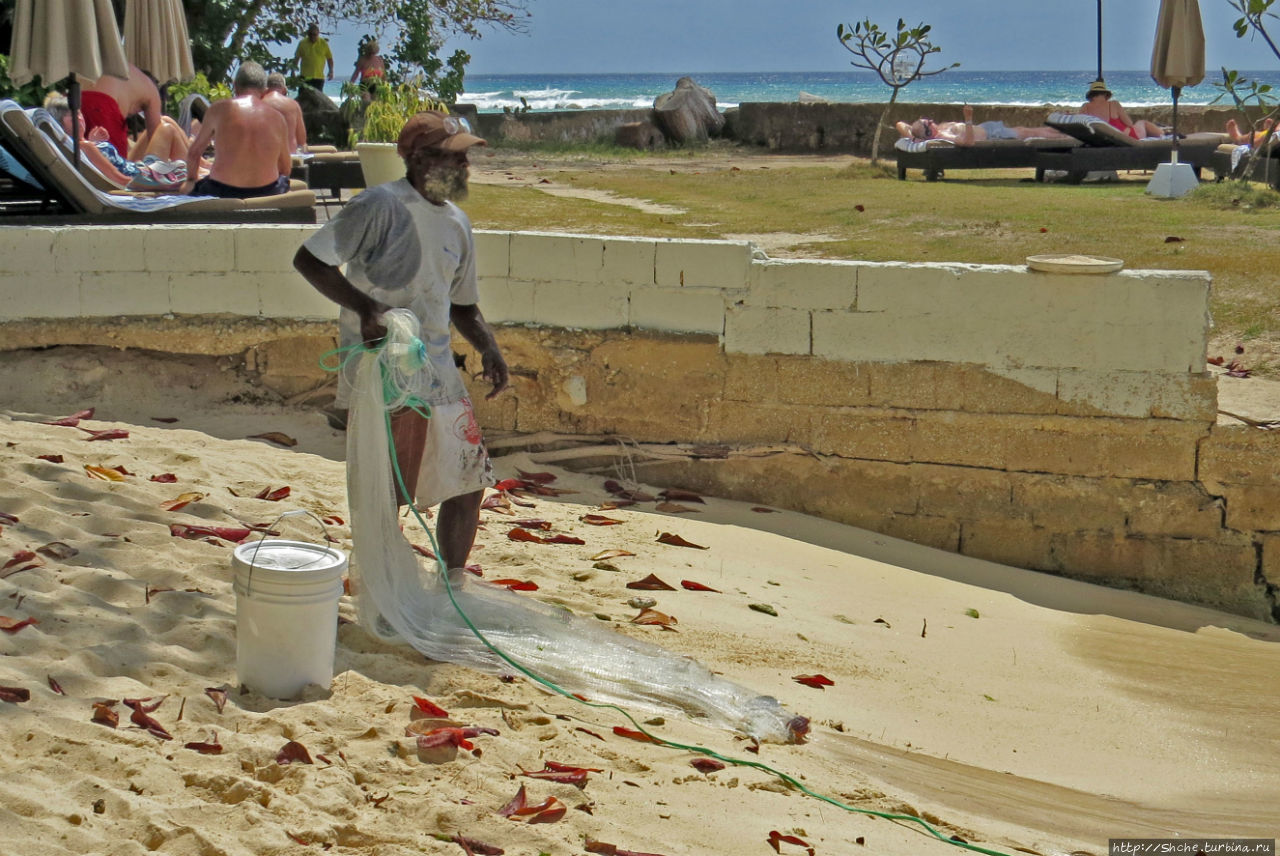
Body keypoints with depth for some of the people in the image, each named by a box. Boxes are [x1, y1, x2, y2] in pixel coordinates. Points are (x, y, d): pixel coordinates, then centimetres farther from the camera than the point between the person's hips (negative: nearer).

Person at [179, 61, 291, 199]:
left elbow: (193, 153, 13)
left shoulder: (218, 110, -1)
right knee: (283, 181, 35)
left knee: (187, 190, 28)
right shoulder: (277, 117, 2)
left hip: (223, 193, -1)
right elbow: (286, 170, 11)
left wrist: (190, 180, 33)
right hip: (266, 192, 2)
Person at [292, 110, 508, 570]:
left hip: (438, 373, 8)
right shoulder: (382, 205, -12)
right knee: (384, 498, -4)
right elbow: (308, 259, -13)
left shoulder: (457, 223, 12)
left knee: (468, 486, 11)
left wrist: (488, 348, 3)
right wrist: (365, 307, -23)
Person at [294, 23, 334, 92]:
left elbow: (329, 58, 8)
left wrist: (331, 71, -2)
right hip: (305, 76, 0)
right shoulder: (302, 43, 2)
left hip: (319, 76, 0)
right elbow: (296, 58, 9)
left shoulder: (323, 43, 2)